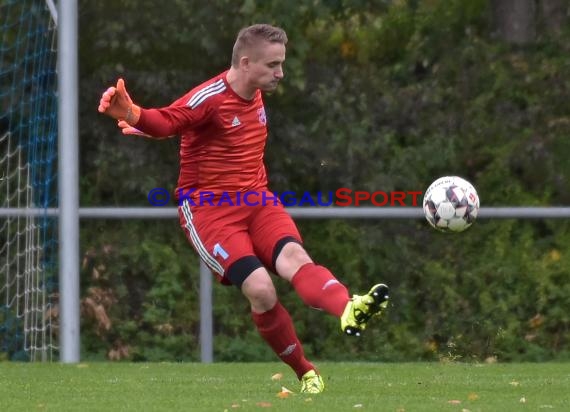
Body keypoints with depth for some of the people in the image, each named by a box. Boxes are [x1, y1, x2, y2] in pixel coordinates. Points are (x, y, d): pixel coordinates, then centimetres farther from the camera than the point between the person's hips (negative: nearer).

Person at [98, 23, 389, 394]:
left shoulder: (255, 95, 11)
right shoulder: (211, 98, -14)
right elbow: (167, 121, -29)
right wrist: (132, 114, -50)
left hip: (256, 200, 6)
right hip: (208, 208, -6)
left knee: (294, 257, -25)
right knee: (260, 288, -23)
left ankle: (350, 311, -55)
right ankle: (307, 374, -6)